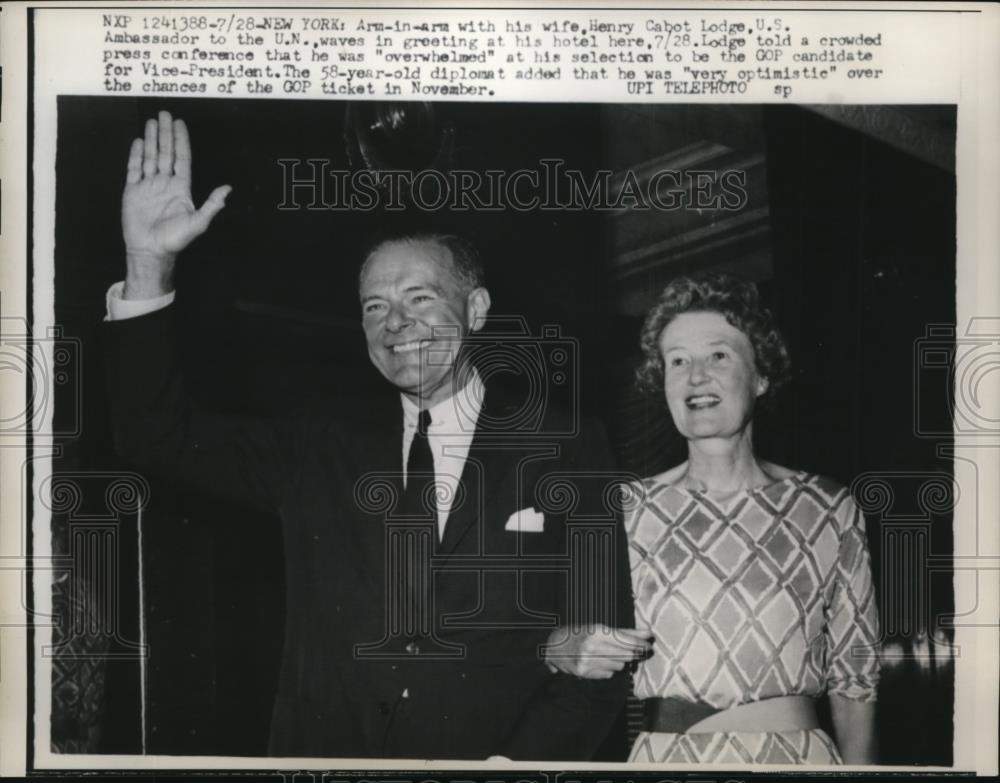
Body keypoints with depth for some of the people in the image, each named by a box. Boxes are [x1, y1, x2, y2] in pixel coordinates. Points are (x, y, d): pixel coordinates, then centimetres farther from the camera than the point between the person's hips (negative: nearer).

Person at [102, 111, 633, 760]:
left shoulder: (568, 450, 3)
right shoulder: (322, 450, 11)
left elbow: (604, 646, 2)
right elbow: (162, 437, 5)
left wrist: (521, 759, -12)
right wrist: (150, 265, -5)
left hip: (501, 755, -2)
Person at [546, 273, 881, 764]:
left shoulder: (829, 512, -2)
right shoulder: (624, 512, -2)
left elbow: (854, 676, 2)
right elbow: (562, 641, 5)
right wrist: (575, 655, -15)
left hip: (797, 753, 0)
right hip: (664, 753, 0)